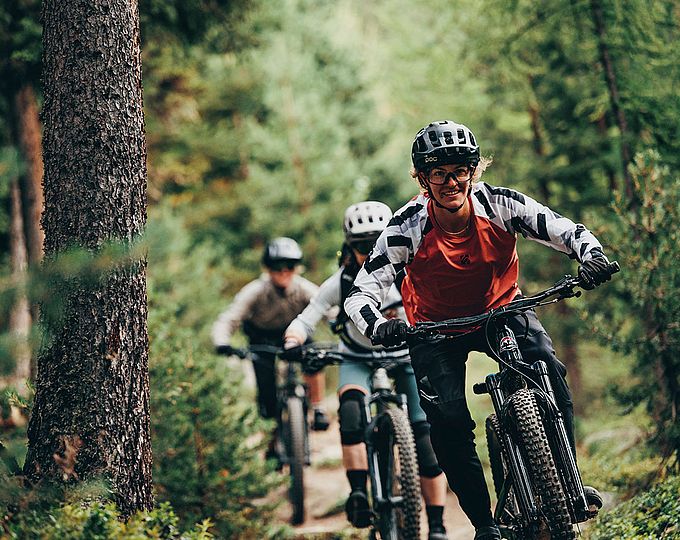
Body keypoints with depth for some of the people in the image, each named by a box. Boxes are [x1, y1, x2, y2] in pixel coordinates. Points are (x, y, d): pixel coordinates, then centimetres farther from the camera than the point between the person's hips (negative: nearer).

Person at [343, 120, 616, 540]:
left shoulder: (500, 205, -22)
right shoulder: (408, 227, -24)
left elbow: (568, 232, -22)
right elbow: (359, 293, -24)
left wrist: (592, 257, -44)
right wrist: (378, 326, -46)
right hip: (435, 327, -1)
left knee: (548, 368, -27)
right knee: (449, 421, -19)